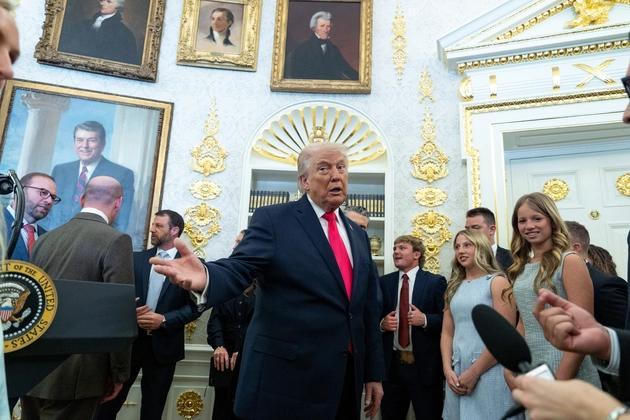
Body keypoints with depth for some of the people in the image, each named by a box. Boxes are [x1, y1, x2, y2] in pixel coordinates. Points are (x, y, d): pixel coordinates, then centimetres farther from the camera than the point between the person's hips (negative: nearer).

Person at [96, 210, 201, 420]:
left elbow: (195, 306, -7)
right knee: (111, 398, 8)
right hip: (130, 340, 2)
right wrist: (132, 312, -13)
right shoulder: (136, 259, 6)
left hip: (163, 345, -2)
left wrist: (164, 320, -17)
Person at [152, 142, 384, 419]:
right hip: (284, 375, -5)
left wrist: (373, 372, 12)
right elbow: (239, 269, -17)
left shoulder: (358, 235, 11)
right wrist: (206, 278, -39)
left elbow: (368, 307, 13)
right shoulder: (273, 219, -5)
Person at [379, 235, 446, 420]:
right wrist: (382, 324, -10)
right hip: (391, 363, 3)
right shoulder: (383, 282, 7)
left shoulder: (436, 282, -1)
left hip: (424, 365, -3)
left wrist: (425, 319, -19)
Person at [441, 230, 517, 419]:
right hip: (457, 374, 5)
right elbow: (447, 332, 10)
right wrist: (447, 369, -4)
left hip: (489, 373, -5)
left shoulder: (497, 282, -5)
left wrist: (474, 372, -13)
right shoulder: (455, 287, 12)